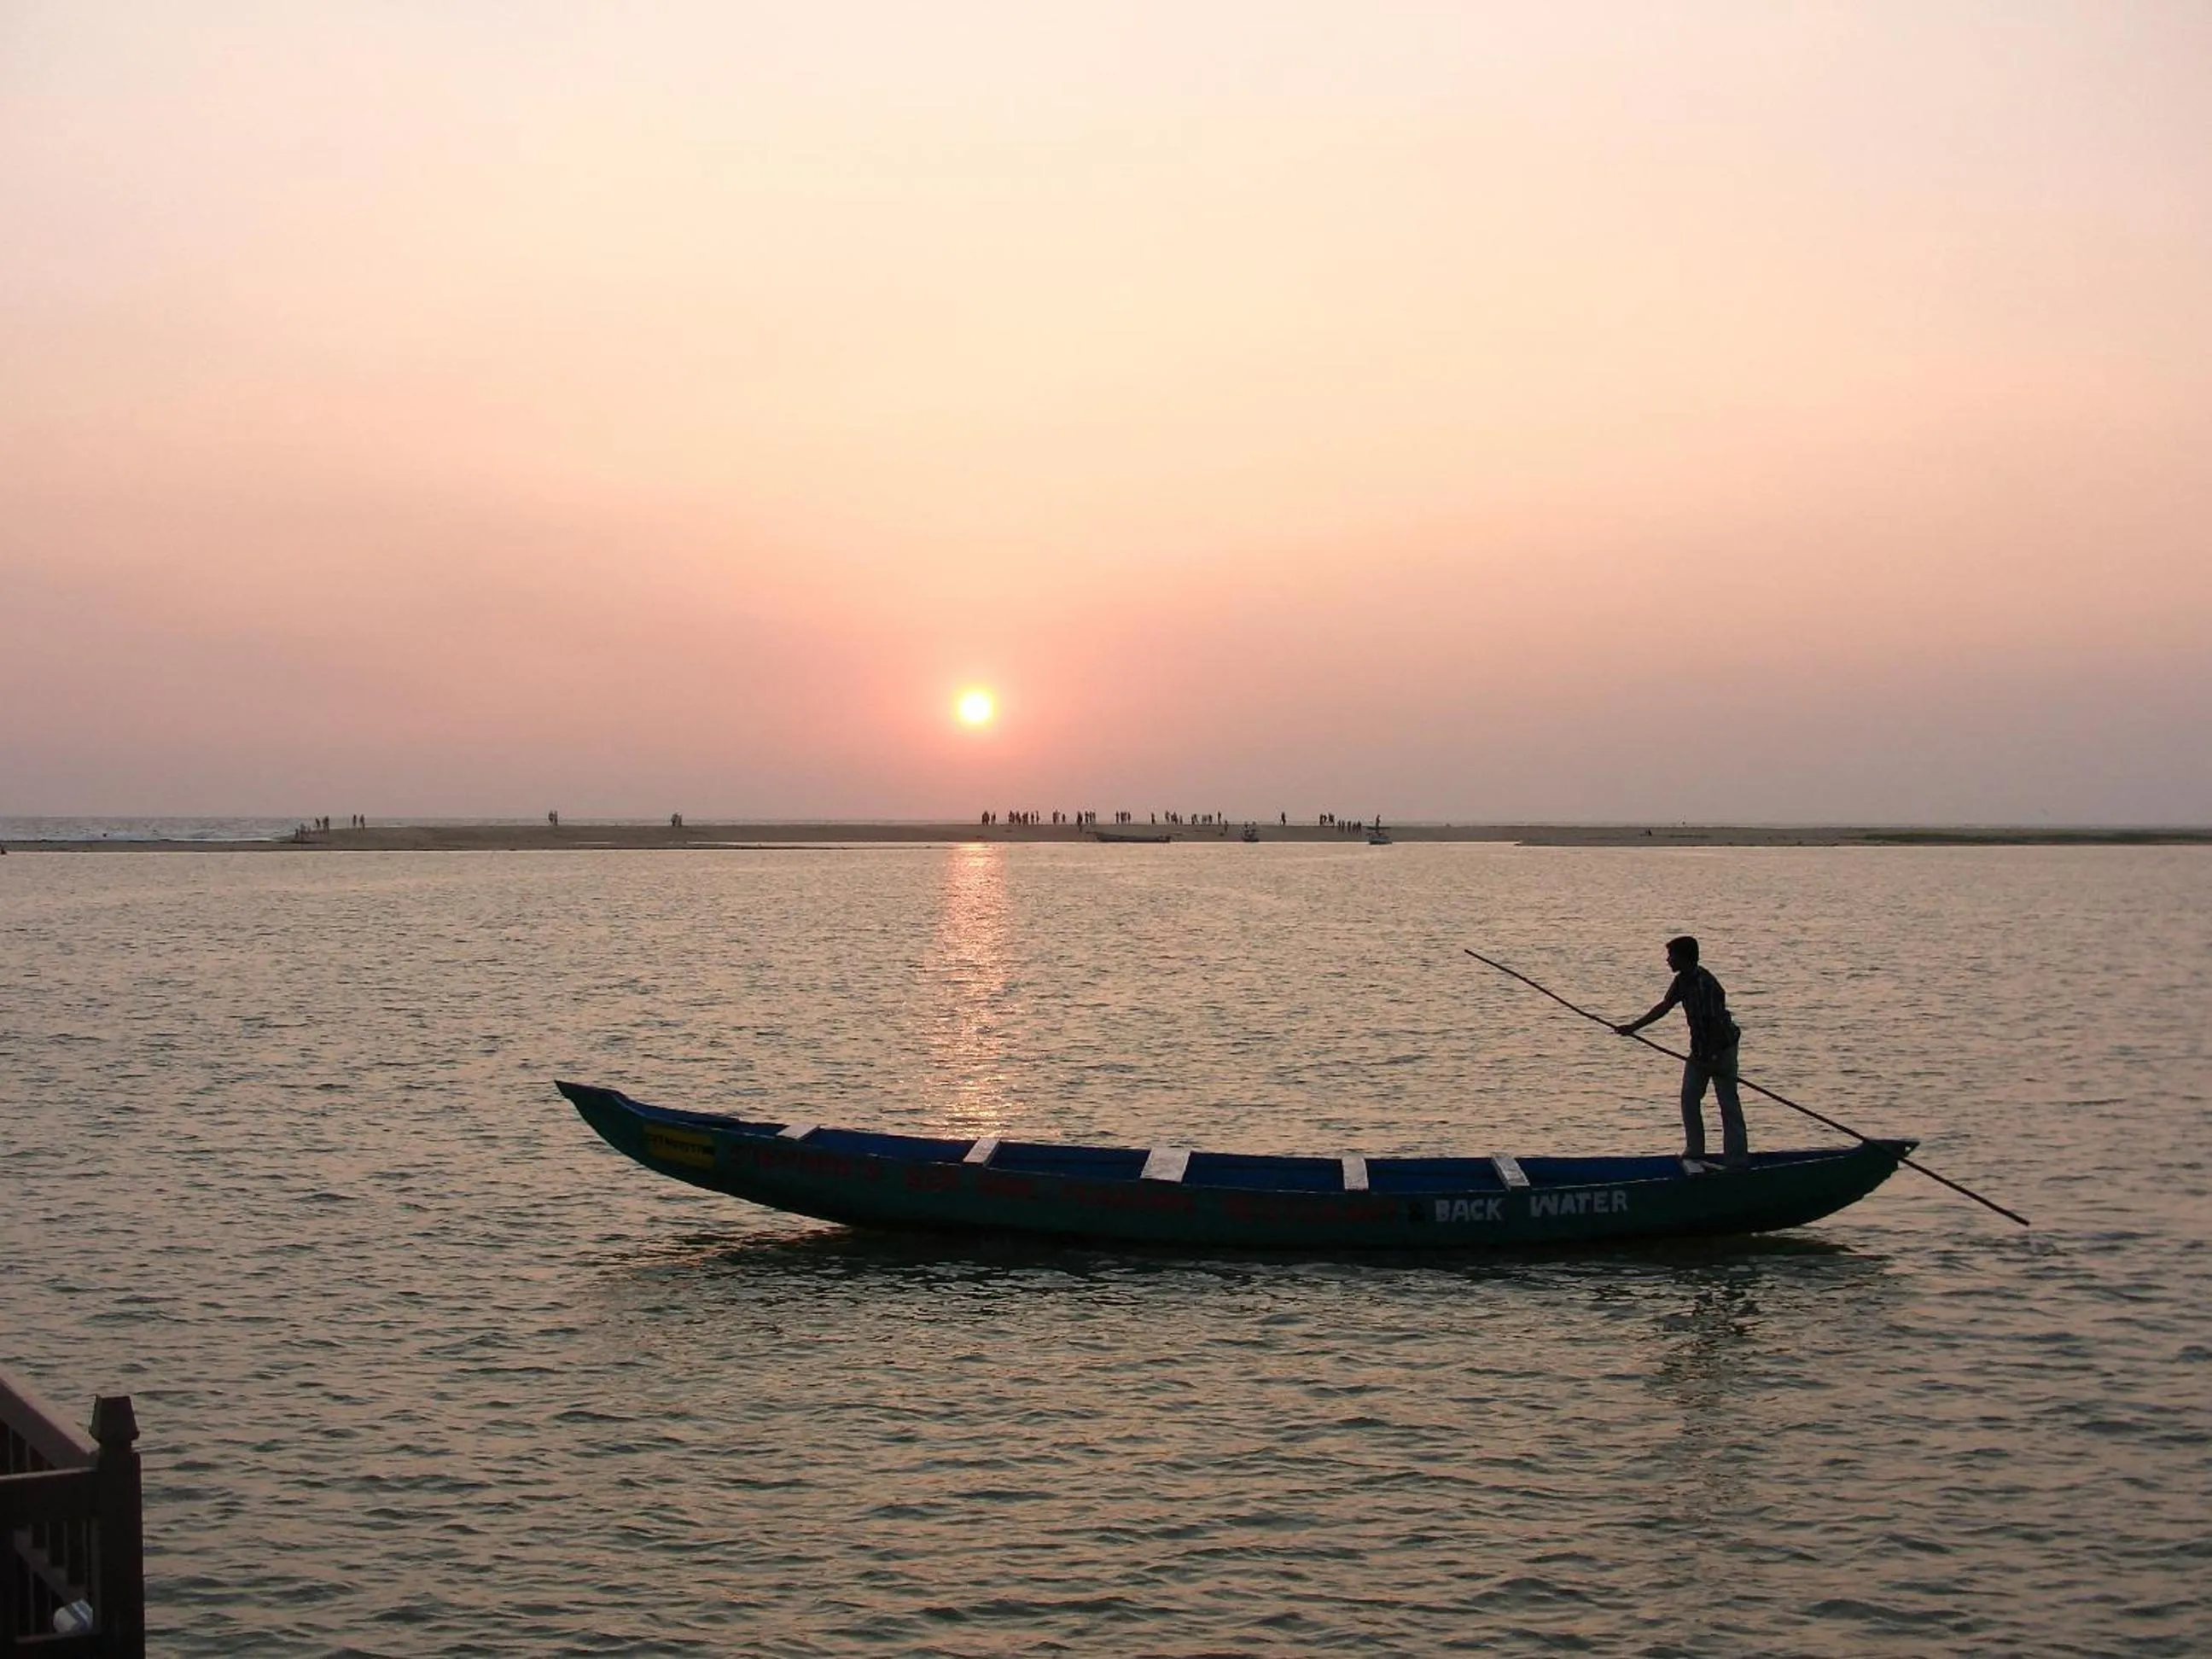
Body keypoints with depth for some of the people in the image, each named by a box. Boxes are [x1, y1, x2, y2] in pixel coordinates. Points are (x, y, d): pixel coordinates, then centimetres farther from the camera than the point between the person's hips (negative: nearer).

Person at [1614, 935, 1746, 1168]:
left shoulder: (1705, 985, -26)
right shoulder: (1682, 981, 3)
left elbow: (1716, 1023, -25)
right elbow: (1664, 1007, 10)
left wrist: (1714, 1058, -22)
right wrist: (1634, 1027, 8)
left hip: (1722, 1048, -9)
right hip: (1700, 1048, 9)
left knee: (1728, 1103, -5)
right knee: (1689, 1096, 8)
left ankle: (1736, 1160, -2)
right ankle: (1694, 1152, 17)